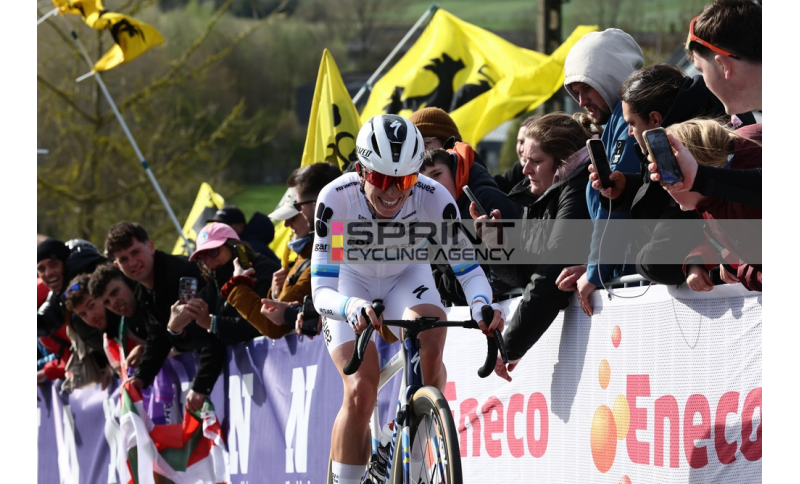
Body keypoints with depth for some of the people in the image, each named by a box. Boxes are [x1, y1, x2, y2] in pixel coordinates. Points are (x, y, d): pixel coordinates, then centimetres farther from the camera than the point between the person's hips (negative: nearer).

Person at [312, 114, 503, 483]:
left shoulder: (434, 199, -31)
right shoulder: (337, 199, -34)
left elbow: (469, 271, -25)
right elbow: (321, 290, -36)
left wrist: (481, 304, -48)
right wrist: (353, 308, -59)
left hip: (406, 277, 1)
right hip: (350, 285, -1)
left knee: (430, 347, -30)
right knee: (361, 391, -20)